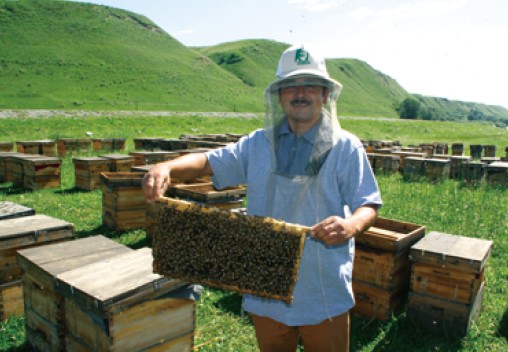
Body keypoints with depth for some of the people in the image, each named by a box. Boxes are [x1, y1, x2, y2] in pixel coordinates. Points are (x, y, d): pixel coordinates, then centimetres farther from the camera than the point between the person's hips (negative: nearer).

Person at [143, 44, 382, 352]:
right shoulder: (259, 144, 3)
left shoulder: (345, 147, -5)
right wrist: (167, 167, -20)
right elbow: (208, 162, -1)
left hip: (325, 294, -2)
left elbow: (369, 206, -6)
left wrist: (352, 224, -29)